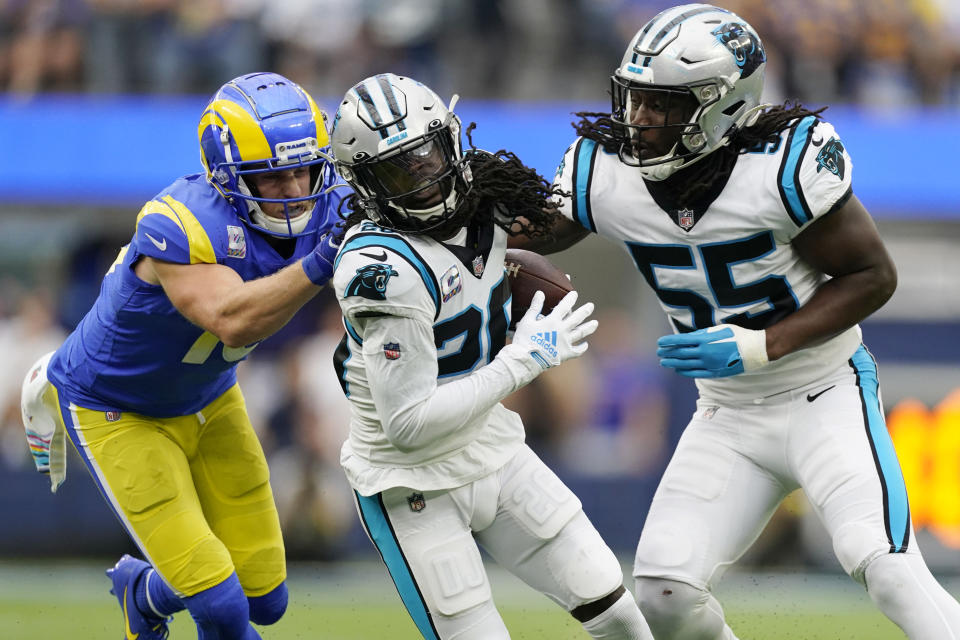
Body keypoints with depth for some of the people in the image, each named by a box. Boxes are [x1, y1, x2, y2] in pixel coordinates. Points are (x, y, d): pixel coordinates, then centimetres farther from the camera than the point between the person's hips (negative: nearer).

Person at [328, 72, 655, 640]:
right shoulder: (384, 267, -29)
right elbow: (408, 424, -30)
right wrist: (524, 360, -24)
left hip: (494, 453, 8)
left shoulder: (484, 199, -5)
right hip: (416, 485, -8)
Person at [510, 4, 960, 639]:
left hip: (825, 396, -5)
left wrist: (758, 346, -24)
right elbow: (534, 233, 8)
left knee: (884, 563, -25)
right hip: (729, 418, 5)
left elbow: (873, 275, -15)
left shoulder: (786, 163, -23)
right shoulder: (603, 171, -10)